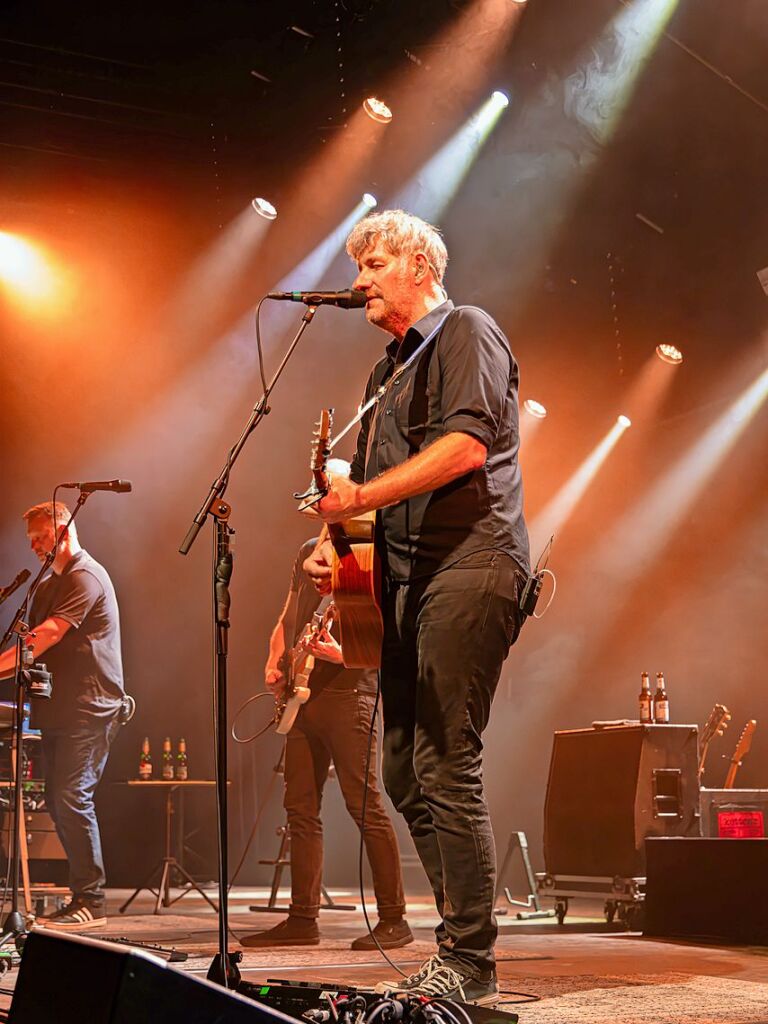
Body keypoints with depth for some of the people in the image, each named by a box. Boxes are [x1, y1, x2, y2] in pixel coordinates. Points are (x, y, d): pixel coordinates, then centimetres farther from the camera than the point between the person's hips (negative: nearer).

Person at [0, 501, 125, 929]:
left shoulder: (86, 577, -10)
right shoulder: (49, 586, 21)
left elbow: (49, 635, -21)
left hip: (89, 709, -10)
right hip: (60, 709, 10)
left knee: (72, 797, -14)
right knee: (57, 801, 7)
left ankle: (90, 903, -9)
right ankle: (85, 895, 13)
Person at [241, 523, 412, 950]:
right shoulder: (309, 552, 17)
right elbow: (287, 621, 26)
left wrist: (341, 654, -28)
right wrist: (274, 663, 10)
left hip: (348, 694, -8)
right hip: (302, 695, 8)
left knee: (365, 804, -9)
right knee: (301, 808, 8)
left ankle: (394, 919, -4)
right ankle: (303, 919, 15)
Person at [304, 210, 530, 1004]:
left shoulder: (466, 331, -2)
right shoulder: (387, 371, 24)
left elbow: (466, 445, -17)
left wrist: (362, 497, -17)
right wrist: (335, 542, 11)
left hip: (467, 567, -10)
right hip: (409, 577, 10)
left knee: (445, 768, -13)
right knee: (405, 773, 8)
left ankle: (468, 965, -8)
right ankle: (461, 945, 15)